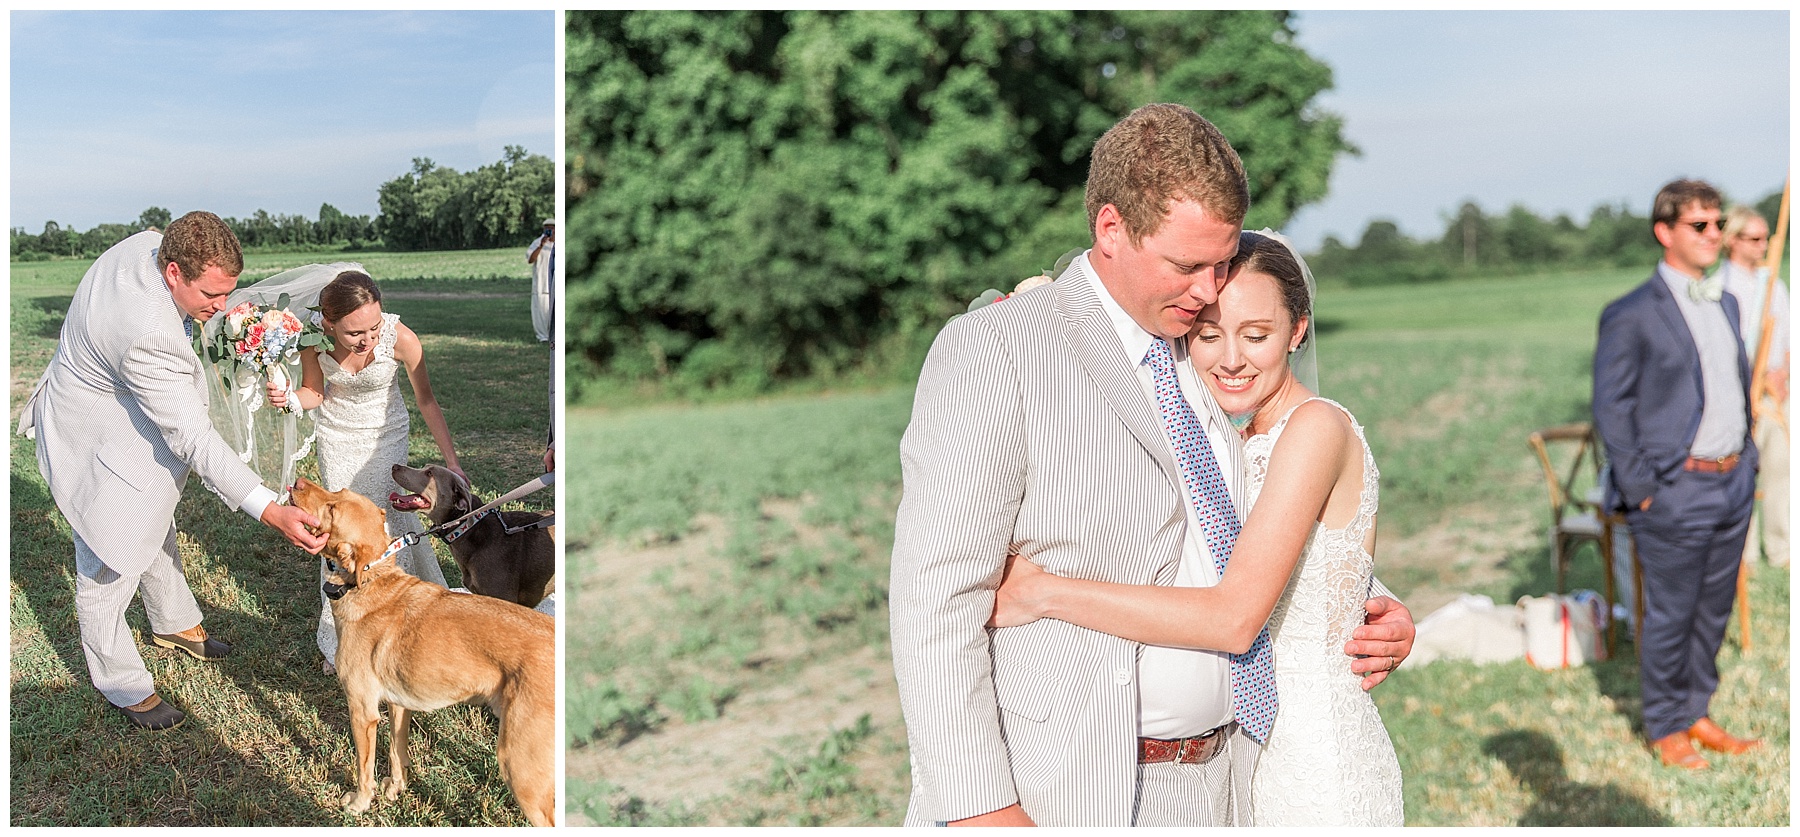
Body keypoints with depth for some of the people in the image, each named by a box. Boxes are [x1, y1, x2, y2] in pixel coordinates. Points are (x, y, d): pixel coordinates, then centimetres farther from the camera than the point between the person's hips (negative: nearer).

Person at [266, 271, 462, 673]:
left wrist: (452, 462, -16)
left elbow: (426, 401, -16)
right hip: (336, 436, 1)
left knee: (385, 522, -7)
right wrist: (286, 397, -29)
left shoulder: (400, 338, -32)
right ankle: (341, 641, 13)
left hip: (385, 436, -1)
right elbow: (314, 392, -7)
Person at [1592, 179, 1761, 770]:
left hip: (1733, 487, 7)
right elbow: (1610, 408, -12)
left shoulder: (1726, 304, 12)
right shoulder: (1631, 315, -12)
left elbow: (1741, 385, 20)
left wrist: (1746, 458, 12)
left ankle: (1696, 714, 31)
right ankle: (1665, 728, 19)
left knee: (1713, 611, 16)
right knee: (1670, 619, 4)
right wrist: (1639, 489, -13)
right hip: (1676, 494, -7)